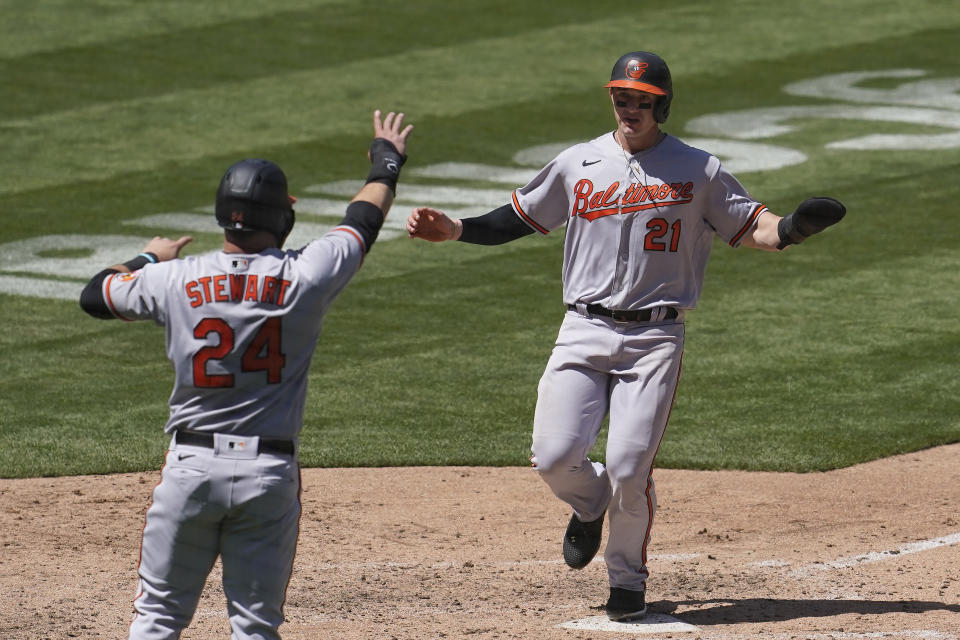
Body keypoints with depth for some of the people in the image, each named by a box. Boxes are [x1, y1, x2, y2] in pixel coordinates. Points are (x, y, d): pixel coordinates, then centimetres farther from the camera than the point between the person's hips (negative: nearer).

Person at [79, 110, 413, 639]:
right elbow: (363, 220, 13)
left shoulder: (175, 280, -4)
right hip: (271, 474, 0)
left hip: (191, 469, 0)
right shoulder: (303, 277, -6)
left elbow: (94, 294, 13)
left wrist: (148, 259, 32)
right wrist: (387, 161, 33)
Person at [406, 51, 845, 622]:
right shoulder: (578, 164, 9)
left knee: (629, 468, -11)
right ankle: (590, 505, 26)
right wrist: (453, 229, 4)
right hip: (584, 332, 2)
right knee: (555, 456, -12)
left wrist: (792, 228, -17)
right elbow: (517, 219, 17)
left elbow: (754, 227, 4)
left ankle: (628, 579, 14)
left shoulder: (698, 171, 3)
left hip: (655, 339, -2)